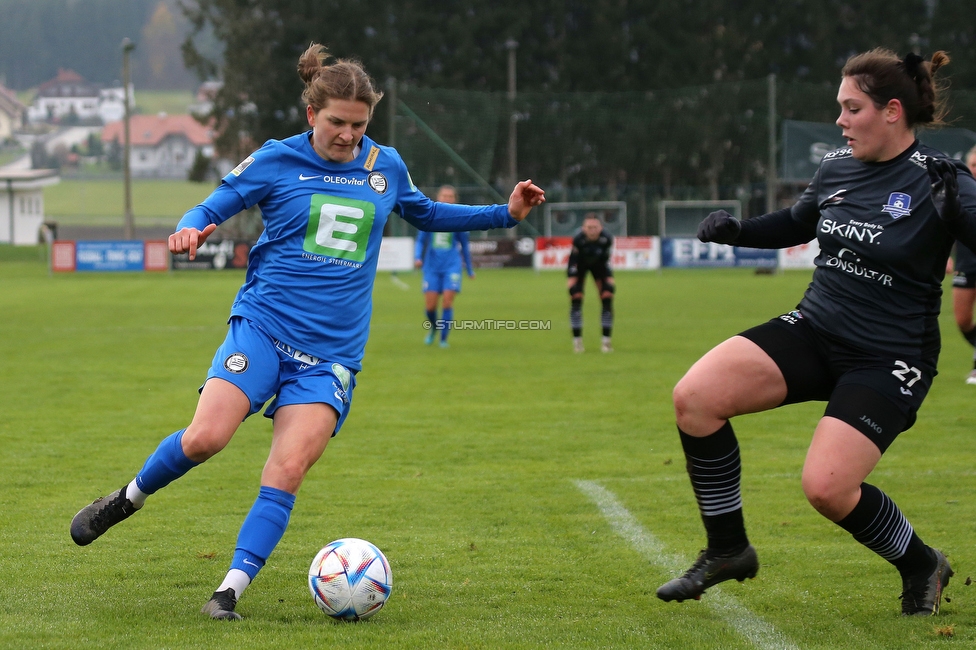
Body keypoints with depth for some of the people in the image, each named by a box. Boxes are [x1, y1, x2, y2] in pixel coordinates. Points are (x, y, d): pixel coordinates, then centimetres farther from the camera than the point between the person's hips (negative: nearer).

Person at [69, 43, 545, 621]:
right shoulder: (276, 161, 0)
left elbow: (424, 213, 29)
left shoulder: (385, 166, 10)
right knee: (205, 438, -20)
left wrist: (505, 214, 22)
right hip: (263, 326, -2)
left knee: (287, 472, -13)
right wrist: (191, 229, -19)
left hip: (332, 351, 2)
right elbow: (212, 209, 5)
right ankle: (129, 497, 8)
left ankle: (231, 590, -9)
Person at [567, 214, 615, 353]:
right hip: (581, 265, -2)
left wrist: (609, 277, -8)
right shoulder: (578, 239, -36)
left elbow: (606, 258, -14)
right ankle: (577, 340, -3)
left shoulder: (607, 239, -31)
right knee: (576, 298, -13)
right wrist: (571, 277, -20)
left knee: (607, 298, -7)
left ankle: (606, 341, 2)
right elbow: (573, 258, -20)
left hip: (598, 264, 2)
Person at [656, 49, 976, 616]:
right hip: (814, 330, 6)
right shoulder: (837, 167, 6)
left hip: (888, 360, -6)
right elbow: (795, 225, 24)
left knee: (827, 487, -21)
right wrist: (734, 229, 8)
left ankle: (921, 565, 10)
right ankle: (728, 550, 2)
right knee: (695, 395, -14)